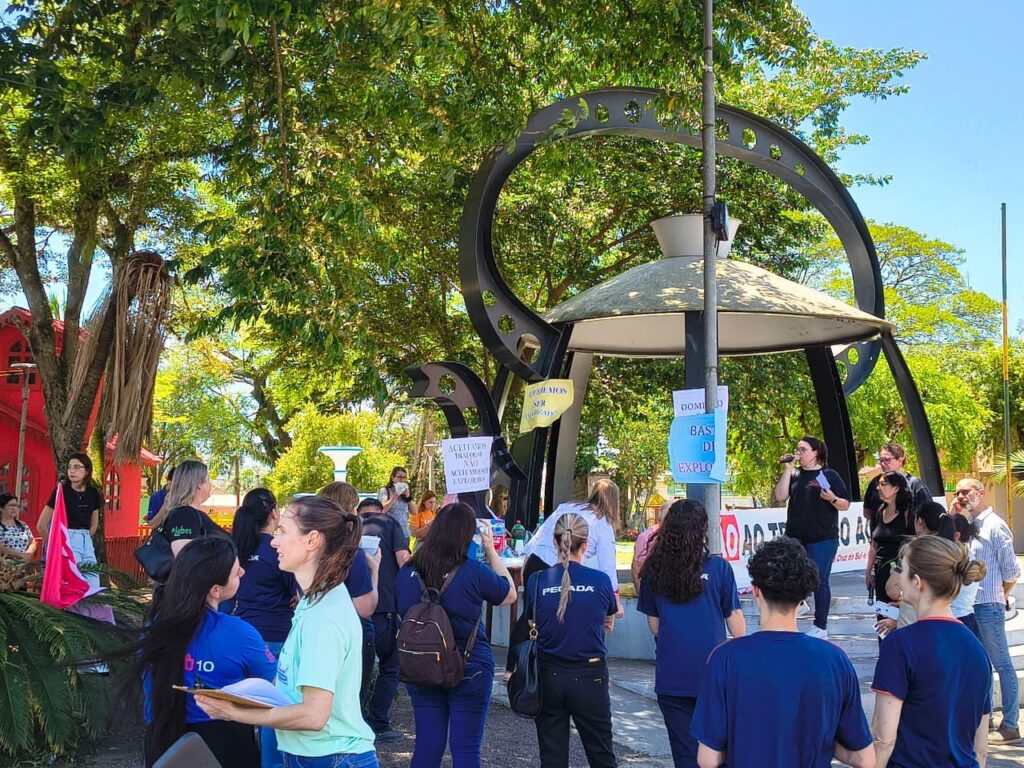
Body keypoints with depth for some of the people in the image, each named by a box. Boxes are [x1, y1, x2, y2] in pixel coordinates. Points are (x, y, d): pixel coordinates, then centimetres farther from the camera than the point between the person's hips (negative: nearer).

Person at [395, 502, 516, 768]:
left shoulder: (407, 571, -5)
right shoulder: (474, 572, -16)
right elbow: (510, 595, 2)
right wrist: (491, 550, 5)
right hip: (469, 669, -4)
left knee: (427, 745, 12)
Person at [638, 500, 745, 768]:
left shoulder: (654, 571, -2)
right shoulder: (718, 568, -7)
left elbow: (654, 626, 5)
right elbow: (735, 619, -1)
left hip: (671, 673, 1)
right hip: (712, 670, -1)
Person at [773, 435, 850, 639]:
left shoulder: (829, 475, 0)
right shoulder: (794, 474, 10)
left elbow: (845, 505, 1)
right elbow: (780, 496, -4)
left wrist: (832, 499, -19)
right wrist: (788, 469, -7)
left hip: (822, 539, -4)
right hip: (795, 537, 4)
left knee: (819, 581, 1)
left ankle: (821, 627, 9)